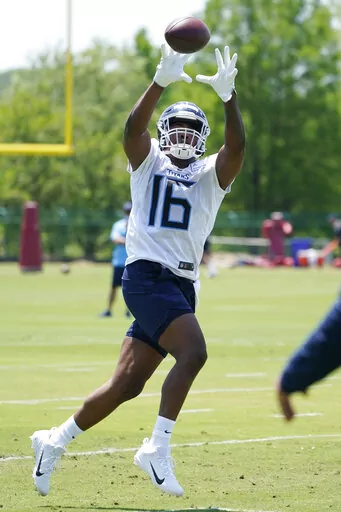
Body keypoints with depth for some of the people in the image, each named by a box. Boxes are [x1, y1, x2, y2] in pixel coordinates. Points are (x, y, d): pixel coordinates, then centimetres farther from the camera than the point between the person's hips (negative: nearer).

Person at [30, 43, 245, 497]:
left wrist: (228, 96, -24)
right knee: (193, 353, -24)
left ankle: (55, 442, 20)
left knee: (126, 384, 5)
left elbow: (237, 147, -8)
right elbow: (134, 127, -13)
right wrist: (162, 82, -27)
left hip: (182, 285, 5)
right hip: (147, 276, -4)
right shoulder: (149, 162, 8)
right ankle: (157, 450, -18)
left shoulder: (212, 175, 13)